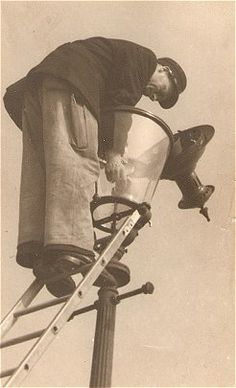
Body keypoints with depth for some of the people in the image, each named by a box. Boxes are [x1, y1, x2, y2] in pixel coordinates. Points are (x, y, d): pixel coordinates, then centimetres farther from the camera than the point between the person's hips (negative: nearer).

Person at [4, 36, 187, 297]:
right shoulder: (143, 57, 11)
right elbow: (120, 101, -4)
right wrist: (112, 151, -6)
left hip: (35, 86, 10)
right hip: (68, 83, -10)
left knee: (40, 166, -3)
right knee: (77, 161, -23)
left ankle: (33, 246, -15)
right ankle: (69, 247, -38)